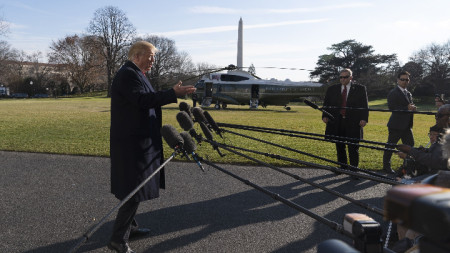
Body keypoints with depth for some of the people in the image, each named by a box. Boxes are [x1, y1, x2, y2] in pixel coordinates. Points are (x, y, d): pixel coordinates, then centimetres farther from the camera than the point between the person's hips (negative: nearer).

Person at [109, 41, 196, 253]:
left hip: (137, 141, 11)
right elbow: (142, 100, -29)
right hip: (132, 142, -11)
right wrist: (173, 94, -31)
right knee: (135, 189, -7)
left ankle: (129, 226, 35)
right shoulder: (128, 74, -15)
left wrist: (169, 96, 15)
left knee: (134, 186, 20)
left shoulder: (133, 74, 18)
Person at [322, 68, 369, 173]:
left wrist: (364, 118, -11)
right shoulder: (332, 89, 9)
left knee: (353, 148, -1)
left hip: (353, 123, -3)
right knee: (340, 147, 12)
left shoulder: (360, 89, 4)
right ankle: (343, 167, 25)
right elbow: (326, 104, 9)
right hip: (337, 123, 3)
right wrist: (325, 116, -6)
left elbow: (364, 105, 1)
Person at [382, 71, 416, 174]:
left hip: (407, 126, 8)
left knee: (410, 146, 10)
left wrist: (412, 108, -1)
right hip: (396, 125, -8)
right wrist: (407, 108, -22)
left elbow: (410, 105, 23)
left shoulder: (408, 93, 17)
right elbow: (392, 108, -19)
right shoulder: (393, 93, -10)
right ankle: (386, 166, 13)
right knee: (390, 146, 2)